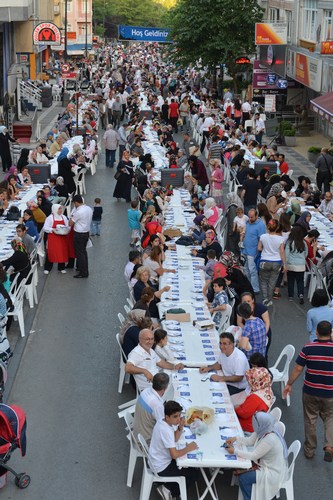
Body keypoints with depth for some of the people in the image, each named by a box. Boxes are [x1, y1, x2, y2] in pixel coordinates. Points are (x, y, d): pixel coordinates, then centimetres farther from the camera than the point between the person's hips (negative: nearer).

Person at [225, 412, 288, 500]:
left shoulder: (270, 440, -34)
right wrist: (236, 439, -8)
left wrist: (235, 451, -21)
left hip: (273, 472, -9)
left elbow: (253, 456, -26)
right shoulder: (263, 430, -10)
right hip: (266, 463, 9)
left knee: (243, 478, -11)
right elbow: (250, 441, 6)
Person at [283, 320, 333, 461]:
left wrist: (289, 384, 3)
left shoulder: (308, 348, -14)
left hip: (310, 391, 0)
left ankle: (309, 449, 27)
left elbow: (297, 369, -9)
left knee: (310, 419, 16)